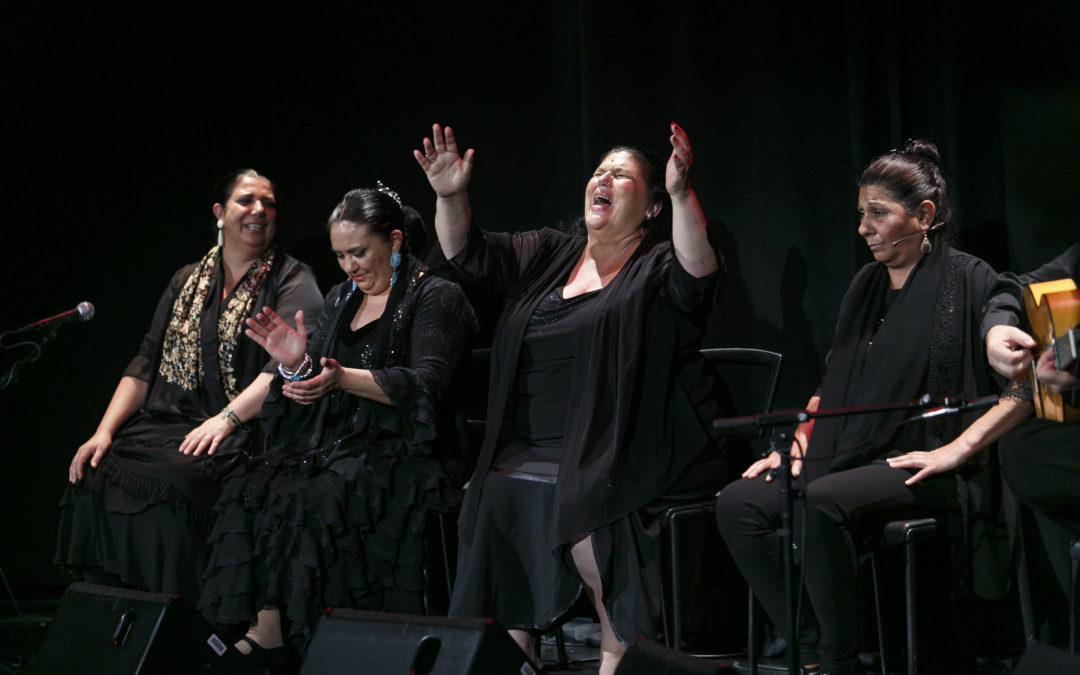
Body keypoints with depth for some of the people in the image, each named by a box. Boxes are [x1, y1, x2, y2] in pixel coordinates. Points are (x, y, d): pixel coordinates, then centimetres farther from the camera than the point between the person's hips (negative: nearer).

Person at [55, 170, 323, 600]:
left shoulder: (292, 280, 3)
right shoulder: (188, 281, 21)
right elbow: (146, 362, 17)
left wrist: (226, 419, -23)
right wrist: (105, 430, 3)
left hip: (242, 433, -6)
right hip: (168, 420, 6)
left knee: (165, 482, -32)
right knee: (93, 477, -19)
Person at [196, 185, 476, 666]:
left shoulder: (436, 298, 0)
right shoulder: (340, 300, 20)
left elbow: (425, 383, -15)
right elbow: (310, 390, 18)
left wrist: (344, 378, -28)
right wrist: (296, 364, -6)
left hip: (402, 452, -6)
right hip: (334, 443, 6)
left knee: (311, 500, -31)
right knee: (251, 488, -20)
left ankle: (271, 633, -22)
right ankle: (262, 631, -22)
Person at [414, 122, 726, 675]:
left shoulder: (657, 270, 2)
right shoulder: (548, 255, 19)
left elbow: (698, 271, -21)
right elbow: (467, 254, 12)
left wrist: (682, 193, -34)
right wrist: (450, 197, -6)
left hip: (623, 456, -5)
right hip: (529, 448, 5)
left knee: (580, 504, -32)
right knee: (495, 496, -23)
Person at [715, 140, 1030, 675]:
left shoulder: (967, 280, -3)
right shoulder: (866, 285, 19)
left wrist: (957, 448, -19)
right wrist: (798, 442, 9)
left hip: (923, 469, -7)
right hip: (850, 461, 7)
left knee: (819, 504, -35)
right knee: (739, 503, -16)